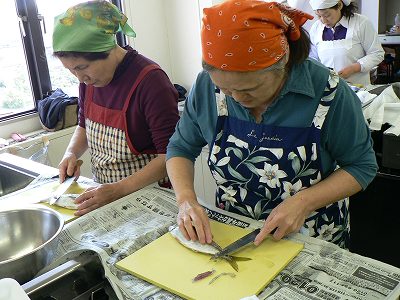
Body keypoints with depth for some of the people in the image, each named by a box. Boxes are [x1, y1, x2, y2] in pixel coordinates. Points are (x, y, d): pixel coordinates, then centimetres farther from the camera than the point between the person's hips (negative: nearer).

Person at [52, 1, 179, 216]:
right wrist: (71, 154, 0)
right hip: (101, 190, 6)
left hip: (146, 195, -6)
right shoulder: (89, 77, 1)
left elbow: (170, 155, -19)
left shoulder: (150, 80, -20)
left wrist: (119, 190, -23)